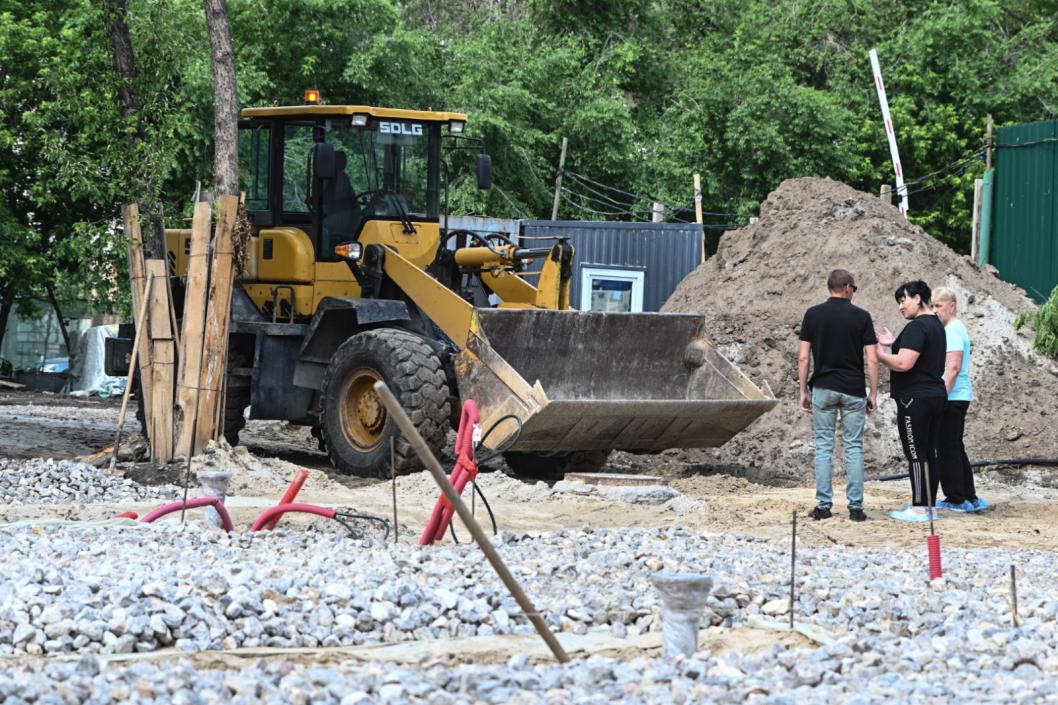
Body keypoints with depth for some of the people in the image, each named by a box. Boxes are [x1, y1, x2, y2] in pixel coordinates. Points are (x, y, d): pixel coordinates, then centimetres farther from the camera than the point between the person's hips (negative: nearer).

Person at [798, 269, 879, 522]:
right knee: (854, 448, 5)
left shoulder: (813, 314, 0)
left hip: (823, 389, 1)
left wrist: (803, 391, 5)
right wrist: (874, 393, 3)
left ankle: (824, 505, 2)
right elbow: (872, 360, -5)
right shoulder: (861, 316, -2)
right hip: (853, 391, -1)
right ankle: (855, 506, 3)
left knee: (824, 447, 5)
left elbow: (803, 357, -2)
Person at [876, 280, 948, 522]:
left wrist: (878, 353, -9)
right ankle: (929, 505, 14)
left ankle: (919, 508, -7)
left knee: (916, 454, -7)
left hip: (915, 399, -10)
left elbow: (904, 363, -23)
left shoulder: (917, 327, -15)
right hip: (936, 395, 10)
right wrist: (894, 344, 19)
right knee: (928, 454, 11)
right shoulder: (936, 325, 17)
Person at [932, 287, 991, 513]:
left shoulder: (953, 330, -14)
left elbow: (954, 367, -21)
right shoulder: (955, 329, 18)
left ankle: (956, 500, -1)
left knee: (948, 450, -5)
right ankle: (969, 498, 17)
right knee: (954, 449, 14)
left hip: (952, 398, -10)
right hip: (958, 398, 10)